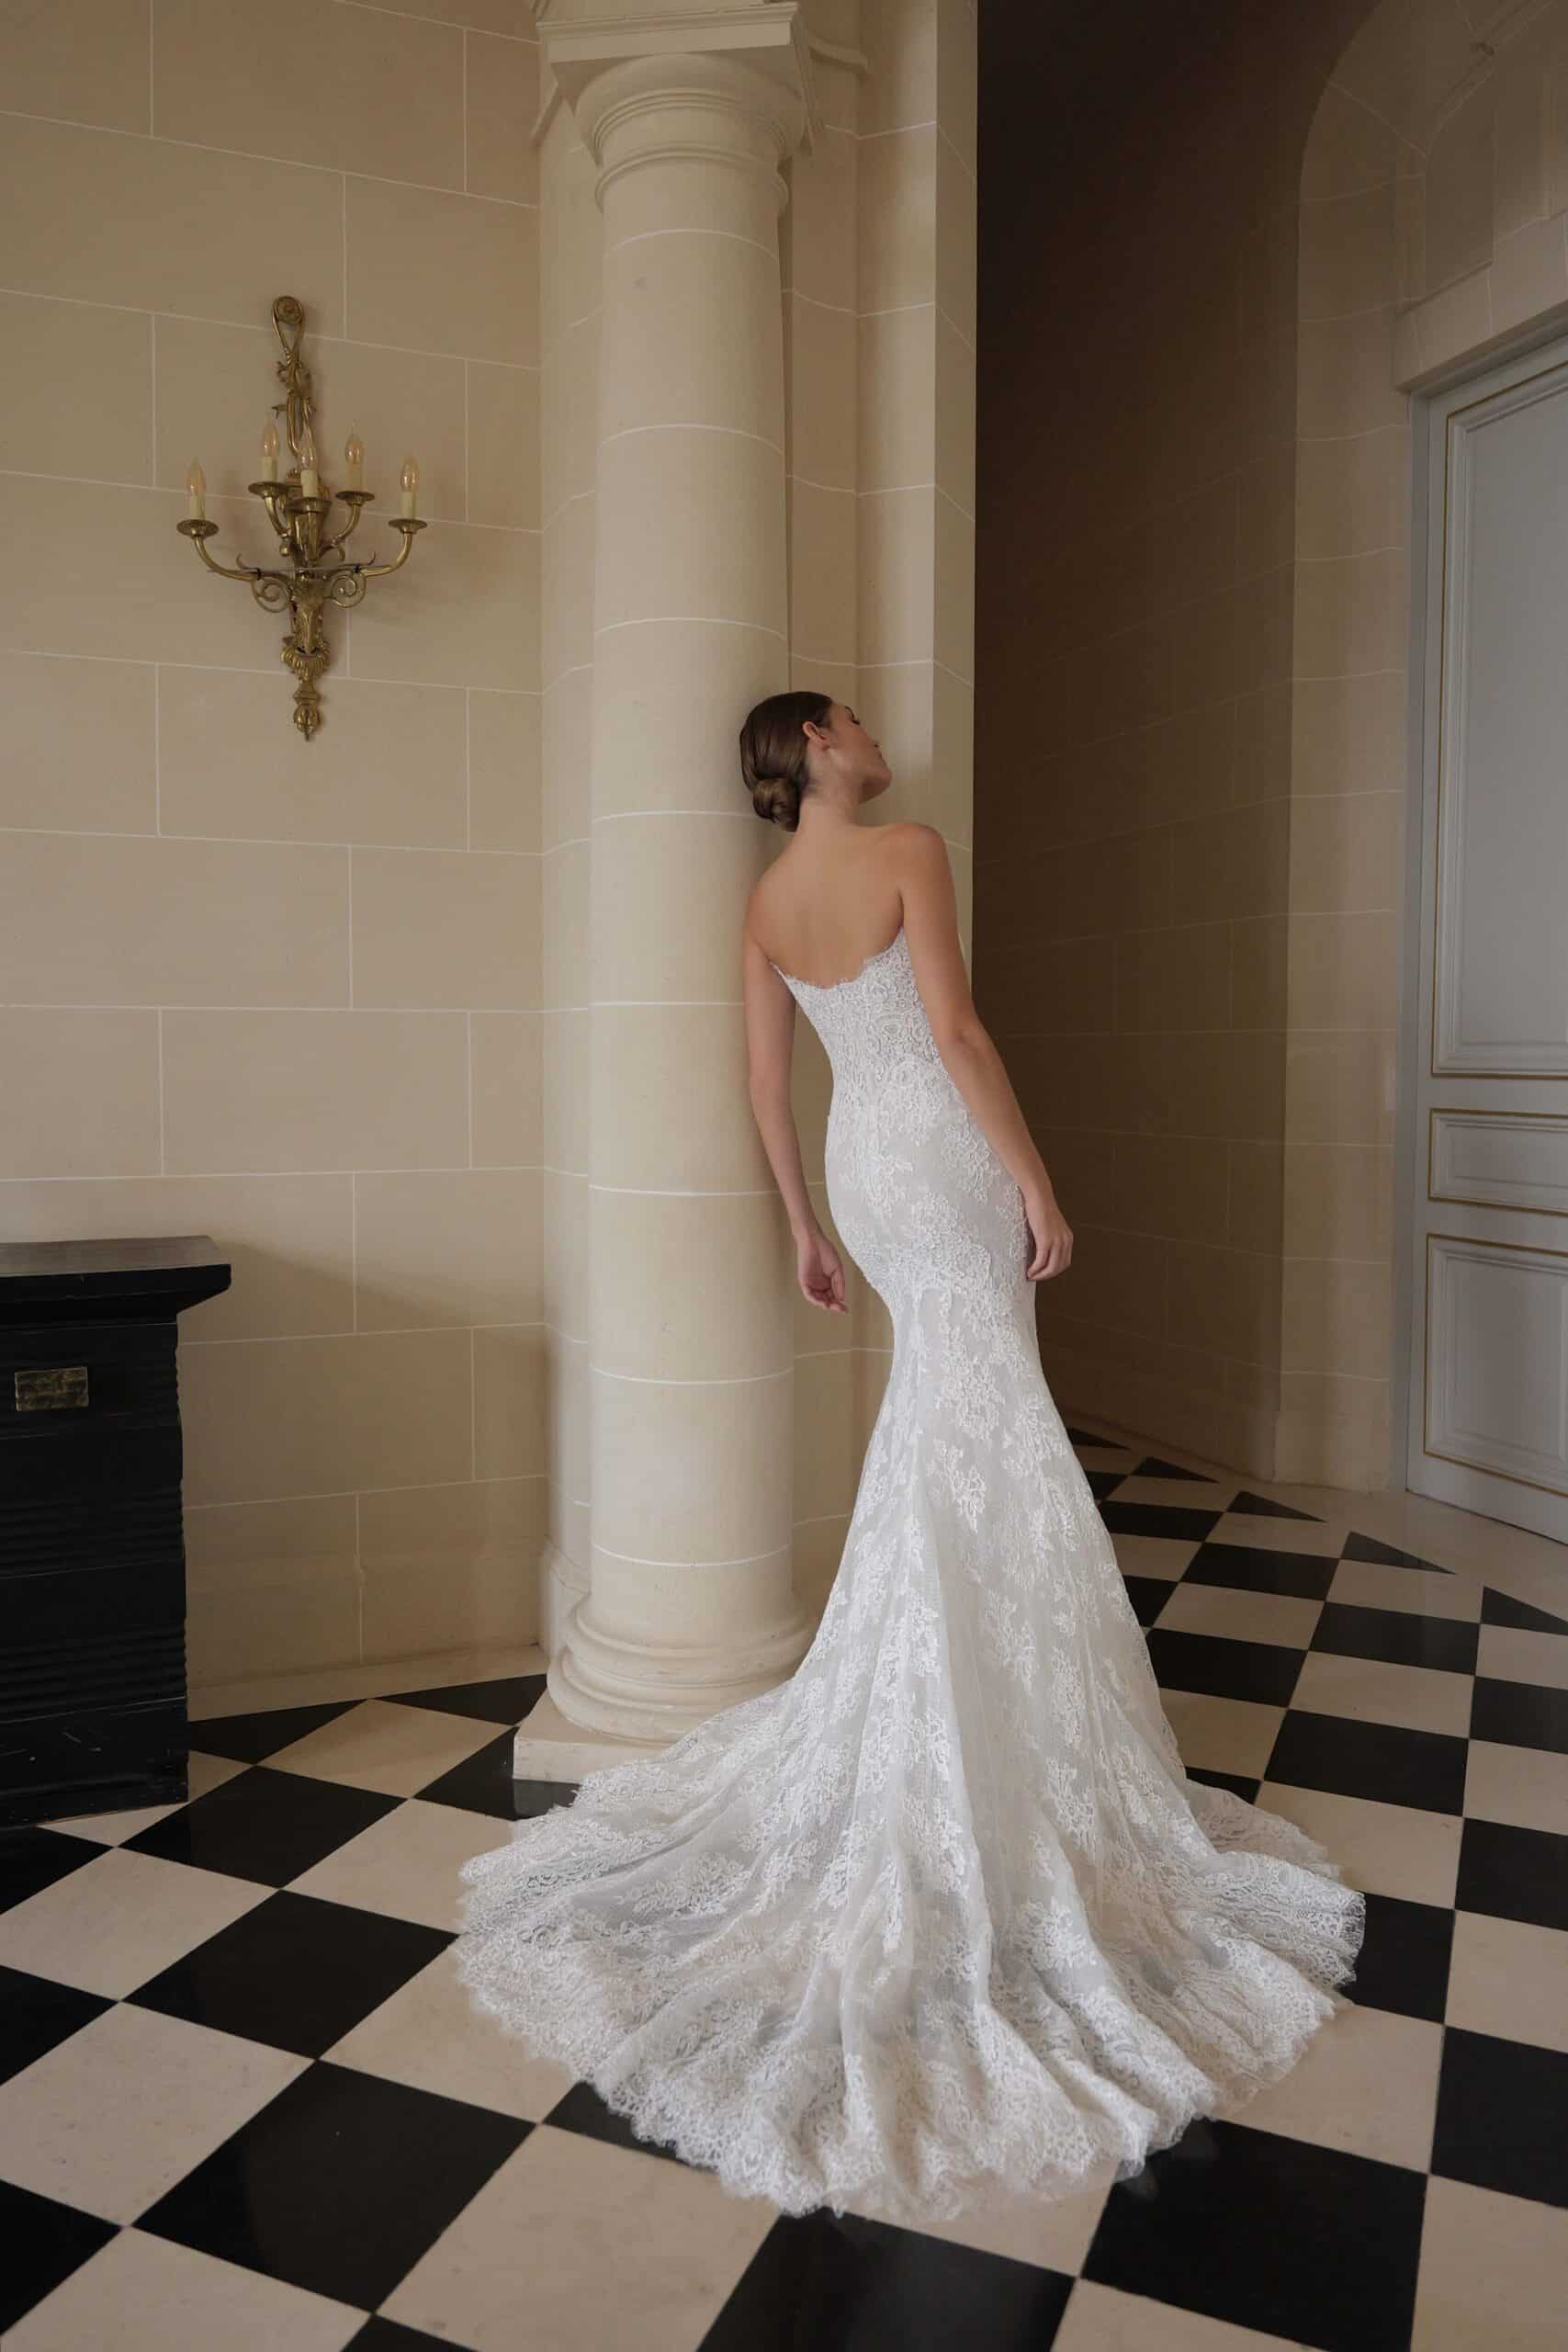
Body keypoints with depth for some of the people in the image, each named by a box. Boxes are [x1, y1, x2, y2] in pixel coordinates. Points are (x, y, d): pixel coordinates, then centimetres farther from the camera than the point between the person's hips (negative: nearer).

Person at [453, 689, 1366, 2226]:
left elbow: (769, 1084, 9)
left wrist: (805, 1225, 16)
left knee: (939, 1393, 22)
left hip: (860, 1152, 8)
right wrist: (1036, 1180, -12)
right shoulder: (909, 852, -10)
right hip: (943, 1146, -7)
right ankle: (953, 1793, 7)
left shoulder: (762, 903, 10)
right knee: (973, 1439, -2)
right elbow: (955, 1030, -17)